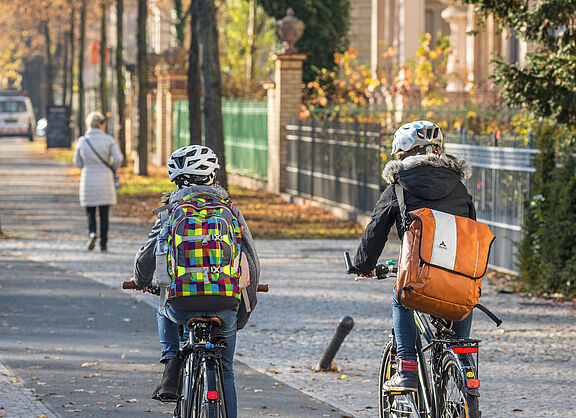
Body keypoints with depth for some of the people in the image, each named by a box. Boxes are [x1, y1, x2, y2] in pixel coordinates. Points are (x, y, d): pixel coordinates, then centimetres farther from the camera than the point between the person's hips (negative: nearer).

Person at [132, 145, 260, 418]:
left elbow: (146, 258, 7)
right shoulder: (231, 211, 11)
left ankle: (172, 367, 14)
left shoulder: (170, 212, 6)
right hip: (224, 306, 1)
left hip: (182, 305, -1)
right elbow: (252, 264, 12)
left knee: (166, 313, 36)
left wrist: (142, 282, 31)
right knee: (224, 373, 19)